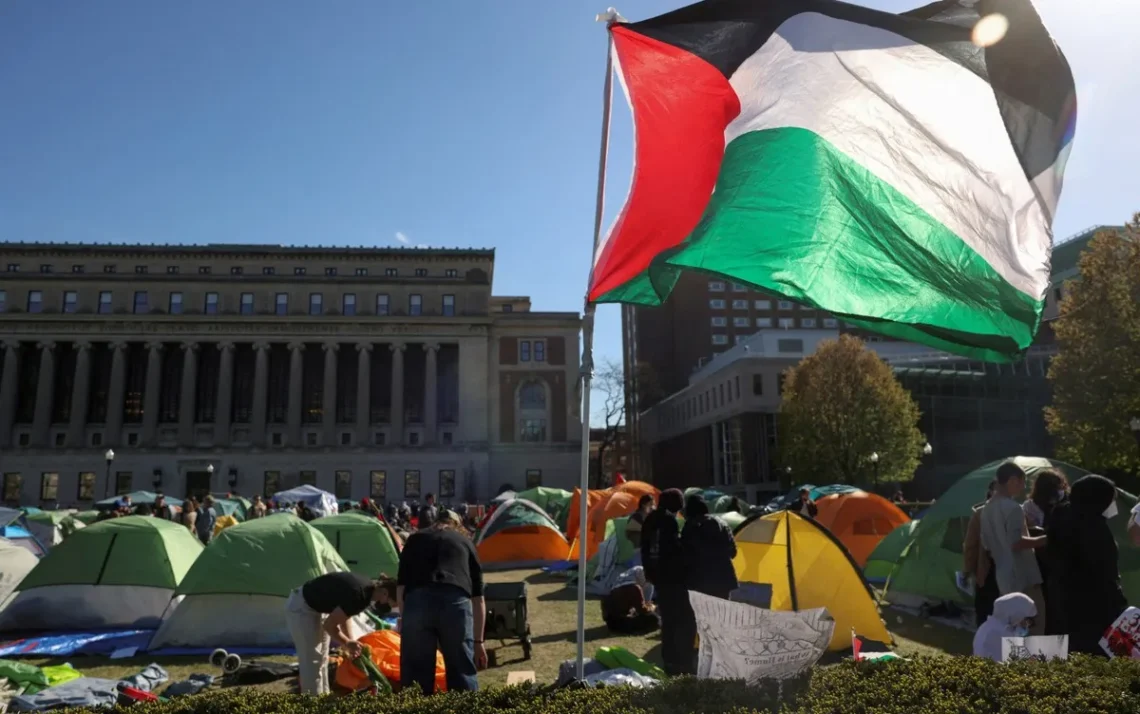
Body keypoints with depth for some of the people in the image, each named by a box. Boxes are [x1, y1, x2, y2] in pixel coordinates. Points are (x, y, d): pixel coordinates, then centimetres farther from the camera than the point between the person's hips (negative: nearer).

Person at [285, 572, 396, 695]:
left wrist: (350, 641, 4)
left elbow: (343, 616, 12)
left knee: (321, 659, 13)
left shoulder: (367, 589, -3)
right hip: (301, 608, -9)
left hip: (317, 607, 10)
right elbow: (329, 625, -22)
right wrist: (347, 643, -8)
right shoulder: (357, 595, -32)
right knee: (311, 661, -7)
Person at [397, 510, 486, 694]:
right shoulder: (466, 542, 30)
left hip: (416, 601, 0)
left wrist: (404, 619, 31)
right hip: (456, 602, 0)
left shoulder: (414, 539, 31)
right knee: (463, 673, 14)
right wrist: (478, 641, 34)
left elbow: (400, 587, 22)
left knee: (415, 674, 14)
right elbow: (478, 598, 28)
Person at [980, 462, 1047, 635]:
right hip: (1023, 578, -8)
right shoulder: (1012, 508, -15)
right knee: (1035, 627, -1)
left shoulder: (987, 509, 11)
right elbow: (1016, 543, -23)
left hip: (1003, 577, 8)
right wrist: (1042, 540, -11)